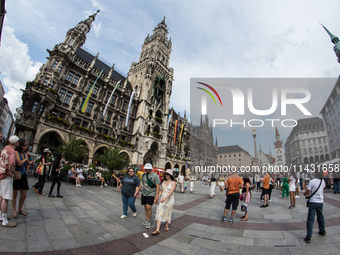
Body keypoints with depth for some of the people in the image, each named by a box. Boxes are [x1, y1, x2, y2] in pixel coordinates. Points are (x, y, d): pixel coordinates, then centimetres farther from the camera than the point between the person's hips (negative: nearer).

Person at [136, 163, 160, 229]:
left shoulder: (155, 176, -13)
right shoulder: (144, 175, 5)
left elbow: (157, 186, -14)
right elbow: (141, 184, 16)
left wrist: (157, 196, -19)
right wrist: (137, 191, 16)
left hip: (151, 194, -6)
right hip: (144, 194, 6)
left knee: (148, 207, -12)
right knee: (145, 207, 12)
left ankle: (149, 221, 7)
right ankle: (147, 220, 29)